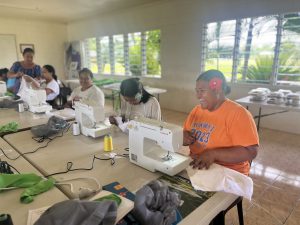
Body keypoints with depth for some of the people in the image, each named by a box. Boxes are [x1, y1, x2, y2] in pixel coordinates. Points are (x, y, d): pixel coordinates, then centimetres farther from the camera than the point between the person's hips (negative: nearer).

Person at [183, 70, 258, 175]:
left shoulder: (238, 113, -13)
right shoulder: (197, 110, 6)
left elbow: (250, 152, -18)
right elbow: (185, 133, 16)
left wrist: (213, 154, -26)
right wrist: (184, 138, -7)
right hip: (194, 165, 5)